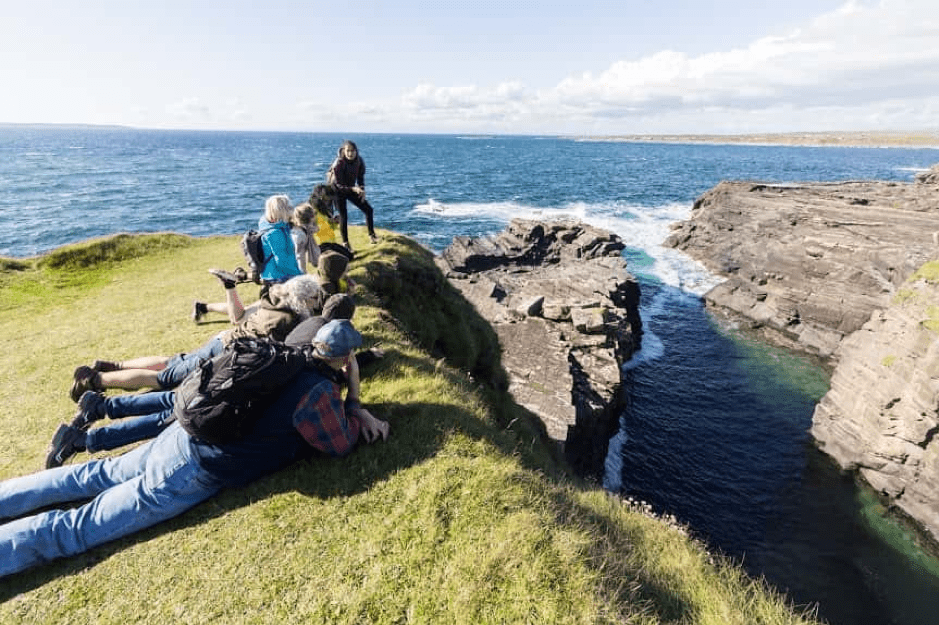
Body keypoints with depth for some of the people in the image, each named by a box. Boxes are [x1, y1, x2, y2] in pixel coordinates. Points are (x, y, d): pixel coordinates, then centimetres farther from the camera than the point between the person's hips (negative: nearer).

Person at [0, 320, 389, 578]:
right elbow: (340, 445, -5)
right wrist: (356, 419, 12)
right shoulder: (318, 391, -20)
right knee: (75, 529, -1)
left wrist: (356, 411, 13)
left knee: (96, 475, 23)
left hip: (184, 435, 8)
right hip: (196, 472, -8)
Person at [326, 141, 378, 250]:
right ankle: (345, 243, 3)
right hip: (338, 191, -5)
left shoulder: (359, 161, -12)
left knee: (368, 209, 0)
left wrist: (362, 190, -13)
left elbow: (360, 178, 3)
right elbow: (339, 185, -27)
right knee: (343, 216, -9)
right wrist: (354, 189, -40)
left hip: (351, 189, 5)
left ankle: (372, 235, 14)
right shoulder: (338, 164, -27)